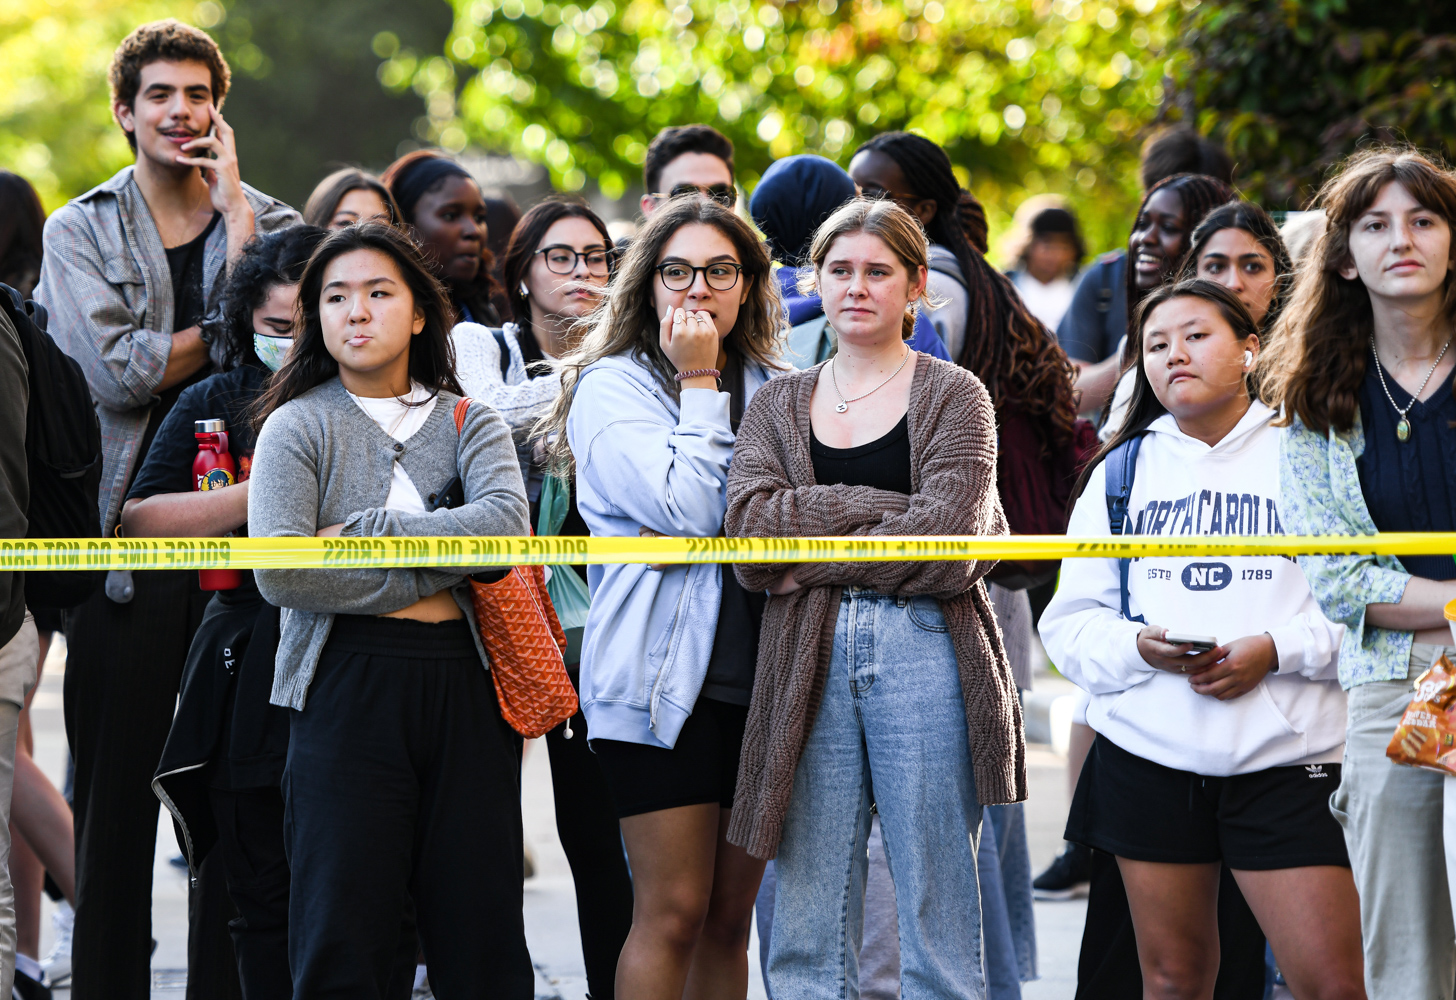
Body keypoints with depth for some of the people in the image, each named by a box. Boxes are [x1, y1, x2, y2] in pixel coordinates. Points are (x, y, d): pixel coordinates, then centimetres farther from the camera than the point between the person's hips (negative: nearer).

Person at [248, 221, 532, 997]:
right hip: (348, 689, -3)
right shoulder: (298, 427, 5)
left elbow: (506, 522, -7)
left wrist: (367, 531, -13)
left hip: (465, 684, 3)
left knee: (482, 936, 2)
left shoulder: (470, 423, 14)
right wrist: (440, 570, -9)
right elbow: (279, 574, -11)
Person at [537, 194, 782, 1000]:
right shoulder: (612, 387, -1)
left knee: (731, 916, 7)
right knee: (673, 911, -8)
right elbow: (688, 508, -14)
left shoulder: (774, 390, 15)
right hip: (664, 673, -5)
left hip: (760, 677, 5)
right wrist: (698, 385, -9)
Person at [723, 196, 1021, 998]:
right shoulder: (778, 406, 15)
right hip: (808, 661, 3)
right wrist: (889, 509, -9)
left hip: (923, 652, -3)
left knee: (937, 932, -1)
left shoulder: (953, 397, 5)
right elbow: (749, 528, -3)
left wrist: (812, 563, -4)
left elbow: (947, 542, -10)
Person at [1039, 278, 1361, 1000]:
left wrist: (1278, 649, -17)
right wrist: (1138, 646, -11)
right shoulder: (1121, 471, 14)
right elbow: (1069, 620, 9)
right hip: (1148, 753, 3)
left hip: (1285, 758, -3)